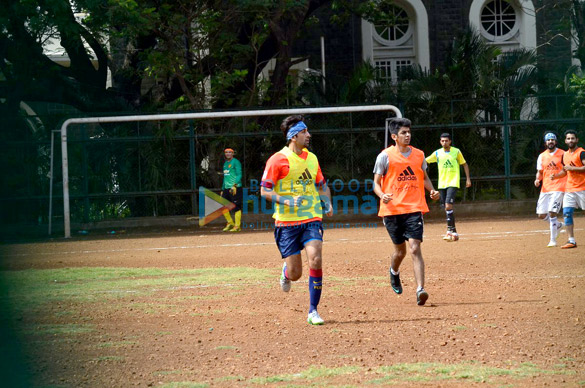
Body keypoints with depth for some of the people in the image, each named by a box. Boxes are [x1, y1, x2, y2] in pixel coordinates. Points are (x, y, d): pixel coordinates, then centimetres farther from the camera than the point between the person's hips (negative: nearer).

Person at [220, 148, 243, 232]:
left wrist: (234, 185, -24)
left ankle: (237, 226, -4)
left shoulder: (236, 162, -5)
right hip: (226, 188, 9)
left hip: (235, 188, -8)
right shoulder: (225, 163, 21)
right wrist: (222, 189, 24)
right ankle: (230, 223, 19)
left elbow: (239, 175, -13)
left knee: (236, 207, -7)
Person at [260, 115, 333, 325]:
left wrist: (327, 202, 7)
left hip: (312, 219, 3)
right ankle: (286, 272, 39)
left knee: (315, 260, -19)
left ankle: (313, 311, -9)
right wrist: (286, 201, -22)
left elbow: (322, 185, 26)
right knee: (295, 274, -1)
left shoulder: (311, 158, 12)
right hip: (287, 222, -3)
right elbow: (265, 190, -7)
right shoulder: (278, 160, -5)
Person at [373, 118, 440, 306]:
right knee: (400, 250, 10)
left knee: (415, 248, -13)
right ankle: (394, 273, 44)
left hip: (414, 208, 1)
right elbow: (376, 183, 1)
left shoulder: (418, 155, 9)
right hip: (392, 209, -1)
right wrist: (383, 195, -19)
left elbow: (424, 177, 22)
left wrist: (432, 190, 2)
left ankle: (420, 289, -18)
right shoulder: (385, 156, -1)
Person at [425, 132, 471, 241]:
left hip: (453, 183, -4)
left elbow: (464, 164, 10)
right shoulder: (437, 153, 6)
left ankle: (450, 230, -16)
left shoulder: (456, 152, 1)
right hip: (442, 184, 4)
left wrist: (468, 179, 5)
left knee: (448, 206, -20)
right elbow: (424, 161, 8)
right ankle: (454, 232, 19)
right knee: (447, 208, 8)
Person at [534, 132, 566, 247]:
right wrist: (537, 180, -6)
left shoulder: (562, 154, 0)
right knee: (541, 215, 2)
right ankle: (557, 225, 32)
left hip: (558, 188, -5)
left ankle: (553, 240, -7)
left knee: (552, 213, -16)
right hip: (545, 188, 5)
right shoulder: (542, 156, 12)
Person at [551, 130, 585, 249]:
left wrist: (572, 168, -18)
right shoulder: (565, 155, 16)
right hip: (569, 189, 7)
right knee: (567, 213, -3)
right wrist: (555, 176, 10)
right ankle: (571, 241, -1)